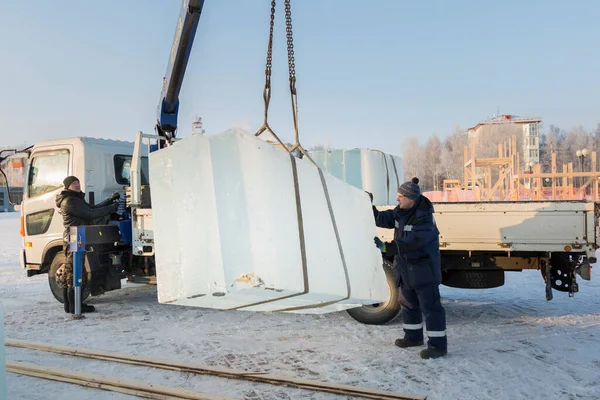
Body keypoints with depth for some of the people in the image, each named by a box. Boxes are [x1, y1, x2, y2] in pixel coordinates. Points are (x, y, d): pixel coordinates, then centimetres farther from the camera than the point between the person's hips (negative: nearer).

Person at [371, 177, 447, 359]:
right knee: (409, 302, 19)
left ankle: (438, 345, 3)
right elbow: (383, 219, 3)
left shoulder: (424, 218, -25)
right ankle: (413, 336, 35)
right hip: (406, 267, 9)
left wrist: (386, 247, -36)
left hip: (423, 268, -9)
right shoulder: (401, 211, 1)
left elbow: (410, 244, -32)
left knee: (430, 305, -4)